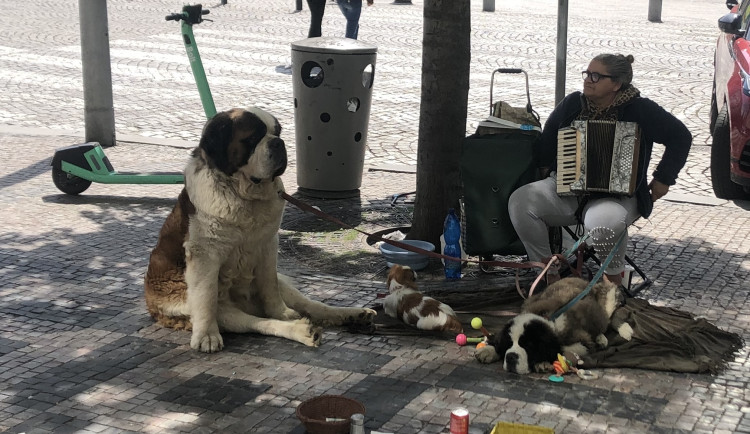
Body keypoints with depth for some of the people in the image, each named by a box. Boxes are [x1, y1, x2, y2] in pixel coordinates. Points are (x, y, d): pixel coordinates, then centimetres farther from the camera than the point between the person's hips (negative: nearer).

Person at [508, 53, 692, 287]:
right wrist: (543, 165, 15)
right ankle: (549, 271, -7)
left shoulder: (639, 110, -6)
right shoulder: (573, 103, 7)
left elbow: (680, 136, 1)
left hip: (615, 196, -4)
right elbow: (549, 135, 25)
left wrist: (663, 178, 0)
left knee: (604, 221, -40)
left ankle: (614, 277, -6)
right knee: (520, 201, -22)